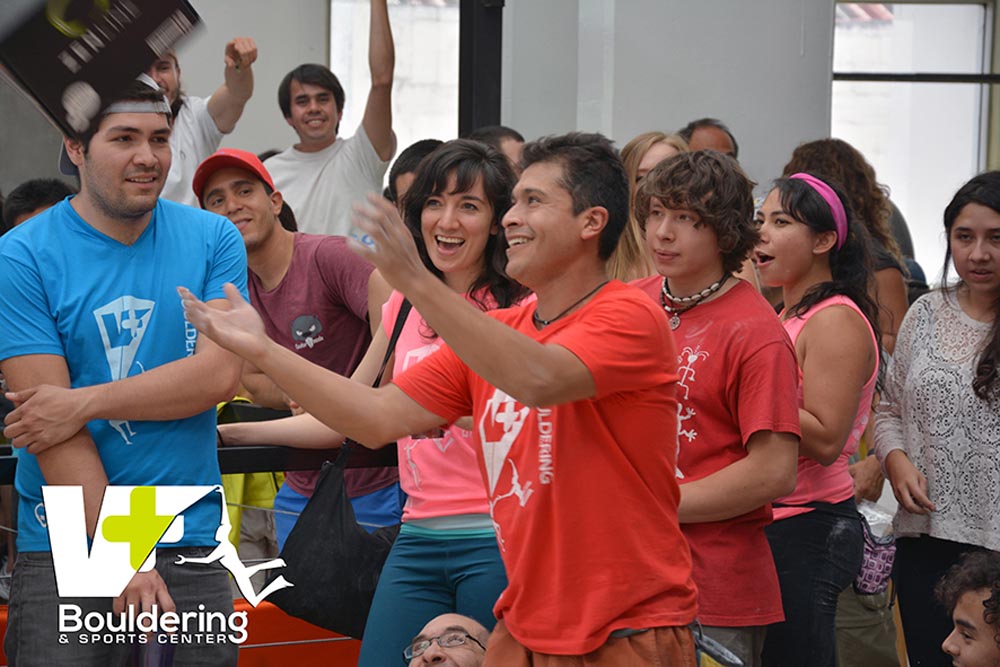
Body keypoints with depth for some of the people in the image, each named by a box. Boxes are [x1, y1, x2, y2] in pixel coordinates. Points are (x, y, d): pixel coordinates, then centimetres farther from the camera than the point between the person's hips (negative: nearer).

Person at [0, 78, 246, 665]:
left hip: (193, 542, 2)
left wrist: (86, 402, -16)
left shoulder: (213, 239, 4)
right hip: (65, 549, -2)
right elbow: (49, 422, -11)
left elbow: (221, 373, -8)